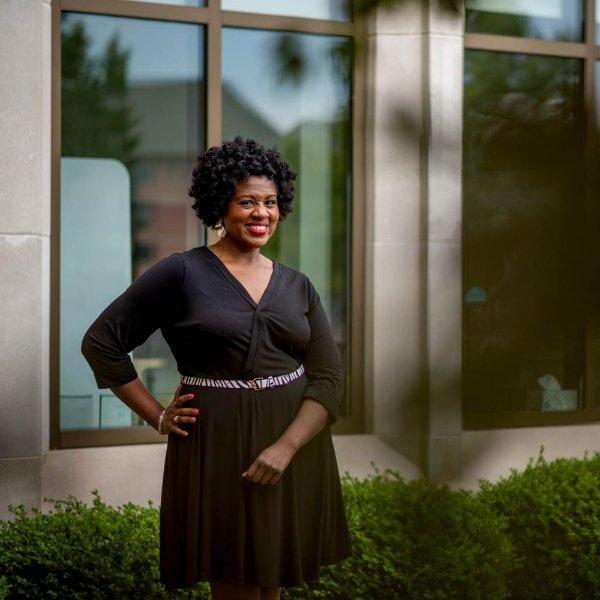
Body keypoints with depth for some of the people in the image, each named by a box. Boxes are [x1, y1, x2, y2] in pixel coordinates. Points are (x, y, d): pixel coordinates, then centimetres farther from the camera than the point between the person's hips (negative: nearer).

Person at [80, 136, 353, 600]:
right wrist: (157, 416, -6)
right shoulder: (181, 273, -4)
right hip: (217, 444, -4)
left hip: (295, 445, 4)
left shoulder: (297, 286, 7)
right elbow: (101, 342, -2)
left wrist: (286, 447, -15)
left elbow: (329, 377, 0)